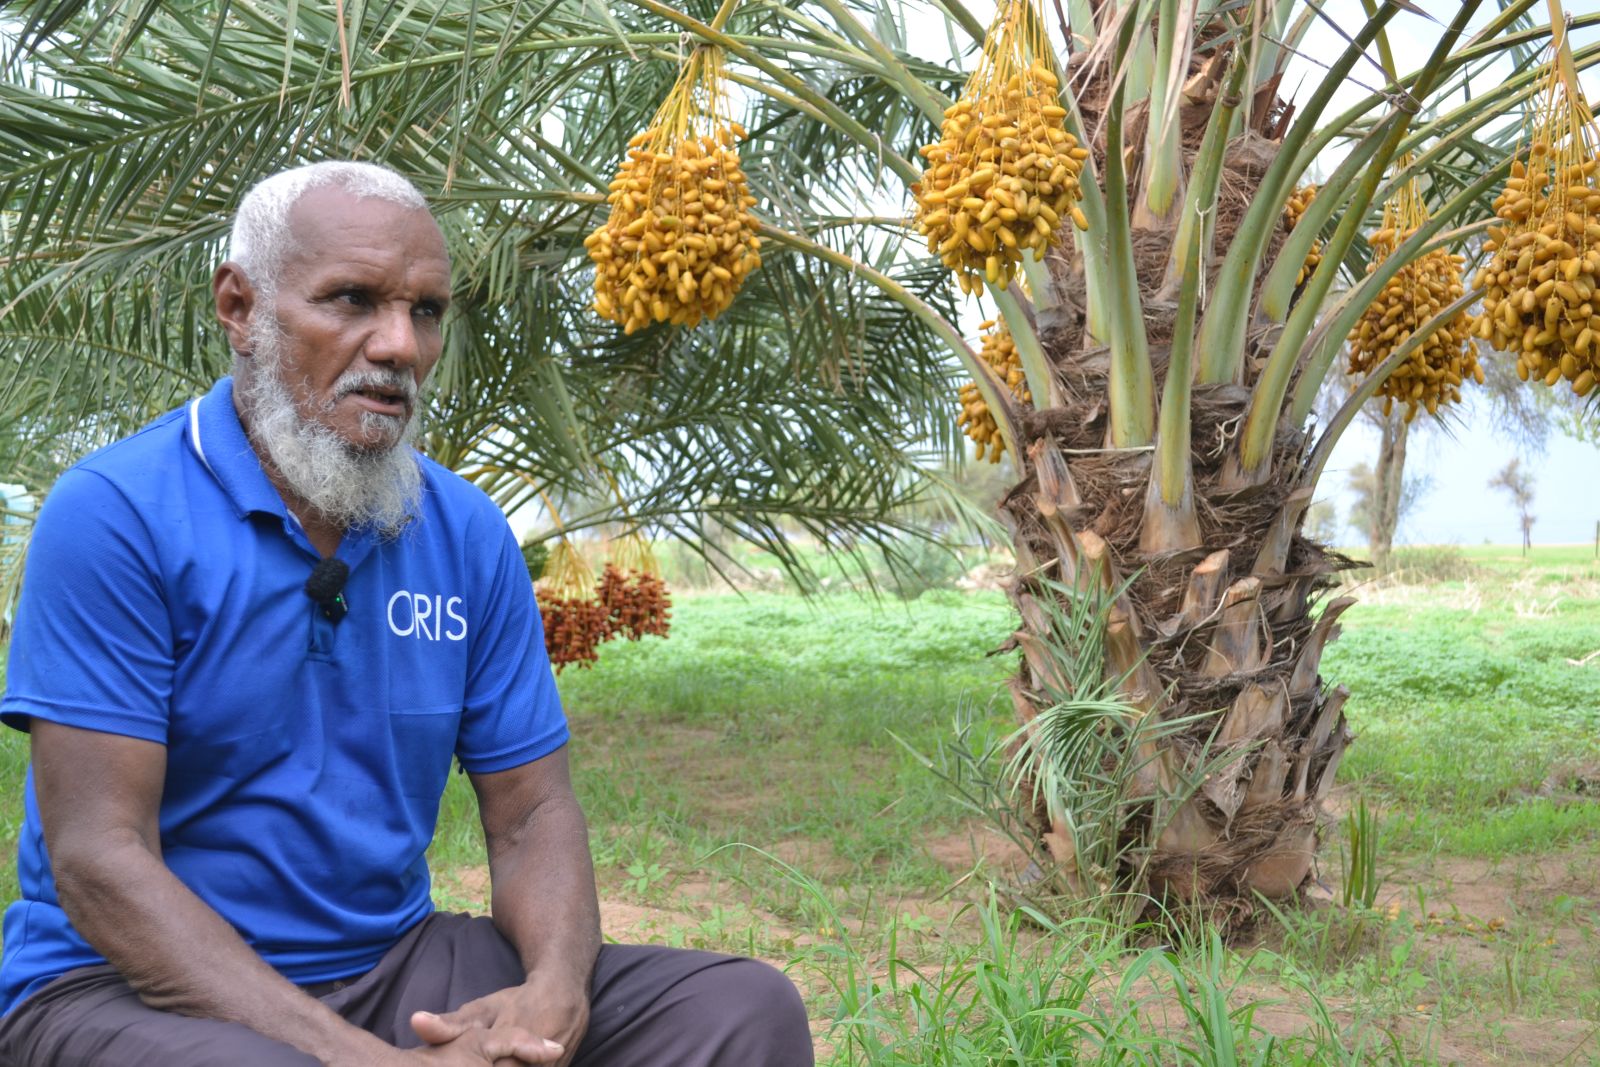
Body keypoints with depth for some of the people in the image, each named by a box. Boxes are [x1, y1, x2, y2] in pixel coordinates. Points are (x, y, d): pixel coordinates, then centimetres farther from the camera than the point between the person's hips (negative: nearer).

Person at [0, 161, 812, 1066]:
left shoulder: (470, 536, 4)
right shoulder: (114, 515, -11)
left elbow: (532, 813, 6)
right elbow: (98, 858, -17)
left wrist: (555, 993, -17)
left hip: (395, 965, 5)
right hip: (137, 984, -5)